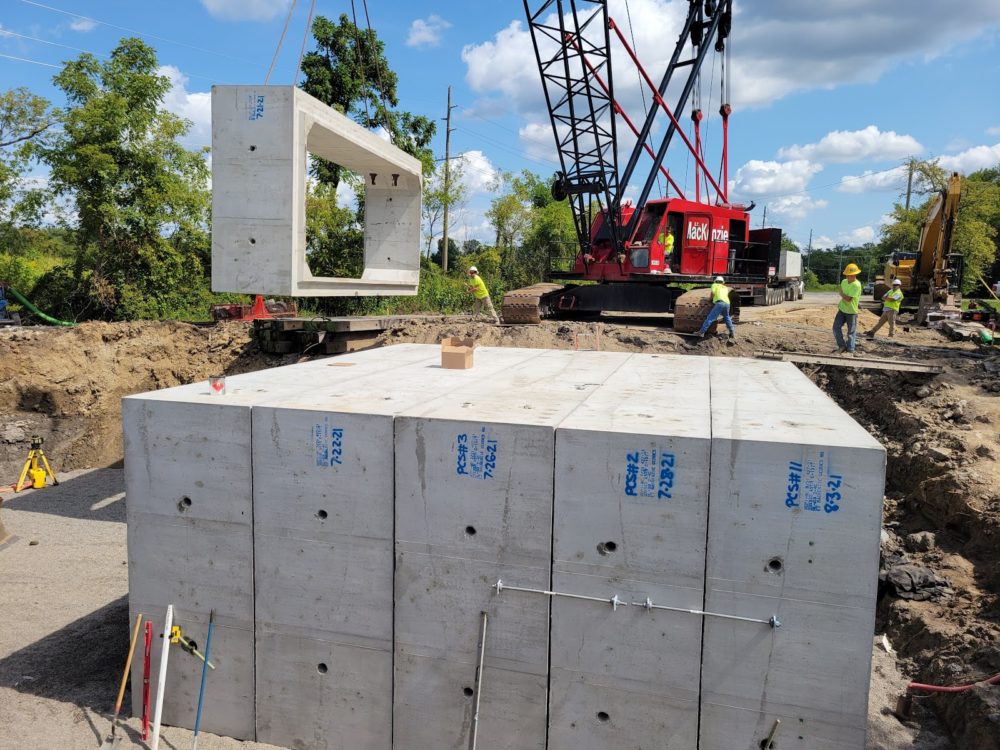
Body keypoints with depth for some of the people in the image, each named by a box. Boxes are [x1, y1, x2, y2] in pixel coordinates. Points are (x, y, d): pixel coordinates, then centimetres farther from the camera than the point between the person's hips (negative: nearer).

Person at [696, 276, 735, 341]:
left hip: (719, 303, -5)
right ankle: (732, 332, 24)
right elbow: (726, 295, 20)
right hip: (727, 303, 5)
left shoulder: (714, 285, 21)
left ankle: (701, 332, -19)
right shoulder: (726, 288, 34)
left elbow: (713, 293, 4)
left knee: (710, 318, -11)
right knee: (727, 318, 27)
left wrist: (711, 299, 21)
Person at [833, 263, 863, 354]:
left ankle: (850, 350, 9)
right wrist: (841, 303, 12)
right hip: (842, 310, 7)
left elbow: (848, 299, -26)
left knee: (851, 332, 2)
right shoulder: (844, 282, 4)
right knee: (836, 327, 0)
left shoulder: (856, 285, -21)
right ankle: (842, 346, 14)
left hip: (851, 312, -7)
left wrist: (842, 294, -8)